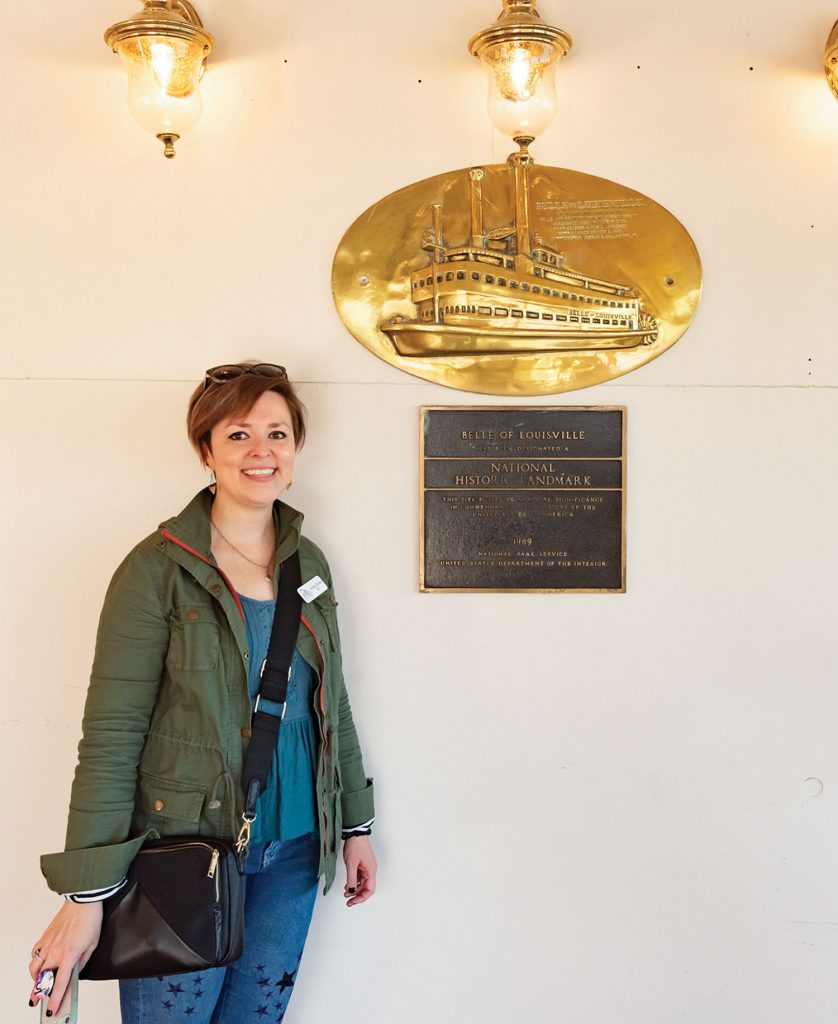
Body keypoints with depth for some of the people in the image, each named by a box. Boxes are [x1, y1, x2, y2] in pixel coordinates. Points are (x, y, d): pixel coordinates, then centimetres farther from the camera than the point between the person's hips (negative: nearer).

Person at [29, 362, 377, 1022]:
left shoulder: (309, 564, 6)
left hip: (293, 850, 5)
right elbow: (111, 734, -14)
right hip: (186, 855, -5)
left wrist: (355, 824, 14)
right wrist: (87, 893, -16)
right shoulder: (158, 568, -11)